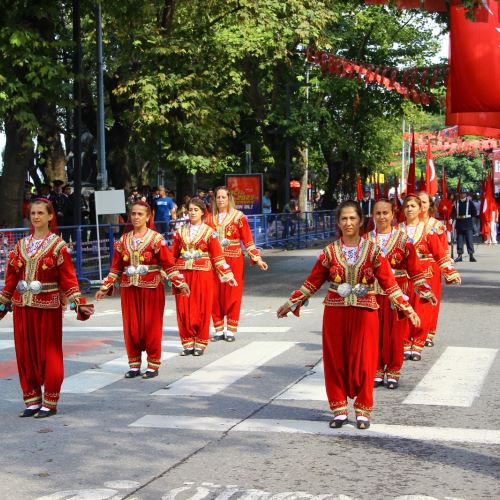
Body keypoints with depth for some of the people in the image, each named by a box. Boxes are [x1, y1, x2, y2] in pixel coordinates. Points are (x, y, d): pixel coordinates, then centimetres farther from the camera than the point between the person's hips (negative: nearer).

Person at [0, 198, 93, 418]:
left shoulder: (57, 245, -3)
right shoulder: (21, 245, 10)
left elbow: (68, 277, -7)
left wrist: (79, 303, -15)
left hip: (48, 306, -4)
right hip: (23, 306, 4)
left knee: (49, 354, 2)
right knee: (25, 353, 6)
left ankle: (50, 403, 10)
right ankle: (32, 401, 16)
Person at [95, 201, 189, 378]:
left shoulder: (156, 239, -5)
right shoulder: (123, 240, 8)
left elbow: (169, 264, -8)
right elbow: (116, 267, 11)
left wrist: (180, 284, -16)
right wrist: (106, 288, 9)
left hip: (151, 289, -4)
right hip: (129, 289, 4)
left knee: (151, 327, 1)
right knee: (131, 328, 5)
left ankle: (153, 365, 12)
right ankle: (134, 365, 16)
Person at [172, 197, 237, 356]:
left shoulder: (209, 232, 2)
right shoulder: (180, 231, 9)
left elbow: (217, 256, 1)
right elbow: (173, 254, 12)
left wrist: (227, 275, -3)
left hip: (203, 274, -2)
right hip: (183, 274, 2)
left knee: (202, 309, 0)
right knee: (183, 309, 0)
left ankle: (200, 344, 11)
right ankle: (188, 343, 11)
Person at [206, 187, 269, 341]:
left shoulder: (238, 217, 0)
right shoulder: (210, 218, 8)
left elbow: (248, 240, -2)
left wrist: (257, 259, -7)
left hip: (234, 261, -2)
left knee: (232, 295, 0)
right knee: (216, 295, 2)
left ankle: (231, 330, 8)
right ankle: (219, 330, 11)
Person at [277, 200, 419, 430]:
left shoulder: (372, 251, -2)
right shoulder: (330, 251, 2)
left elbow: (389, 282, -1)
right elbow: (312, 281, 8)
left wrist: (406, 307, -7)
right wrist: (292, 303, 7)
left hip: (364, 312, -1)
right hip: (335, 312, 1)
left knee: (363, 361, 2)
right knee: (335, 360, 5)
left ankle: (363, 411, 15)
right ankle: (339, 409, 17)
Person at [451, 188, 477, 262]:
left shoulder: (469, 202, 3)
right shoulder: (456, 203, 9)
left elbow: (474, 213, 3)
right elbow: (453, 213, 9)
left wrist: (466, 216, -2)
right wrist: (453, 217, -10)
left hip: (468, 225, -3)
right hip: (459, 224, 3)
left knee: (469, 240, -5)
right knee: (459, 240, 4)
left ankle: (471, 255, -2)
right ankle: (459, 255, 9)